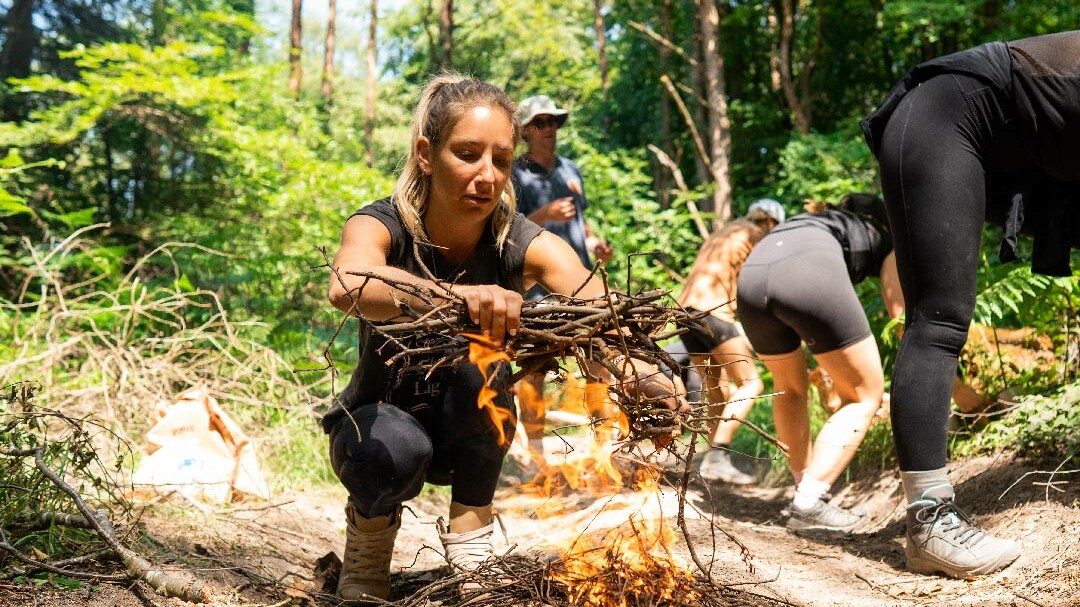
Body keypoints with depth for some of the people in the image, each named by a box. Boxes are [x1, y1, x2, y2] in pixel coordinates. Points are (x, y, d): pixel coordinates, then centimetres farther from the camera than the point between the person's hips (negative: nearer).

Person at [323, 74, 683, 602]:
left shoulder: (525, 245, -19)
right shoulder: (381, 226, -23)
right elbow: (346, 287, -48)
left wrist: (649, 380, -60)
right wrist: (454, 295, -68)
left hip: (471, 434, 2)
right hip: (378, 423, -1)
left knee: (479, 361, -31)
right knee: (396, 450, -36)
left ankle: (470, 527, -9)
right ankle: (372, 522, 0)